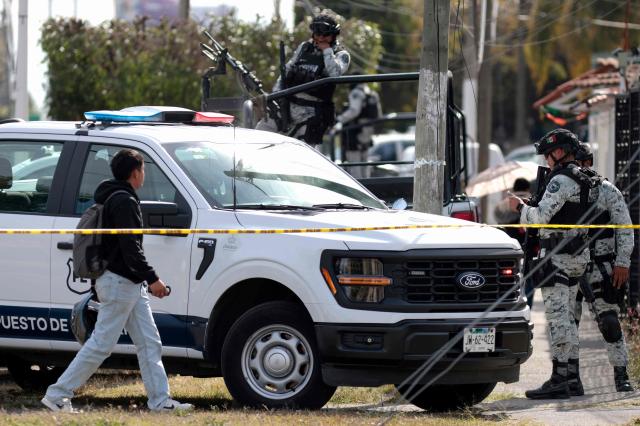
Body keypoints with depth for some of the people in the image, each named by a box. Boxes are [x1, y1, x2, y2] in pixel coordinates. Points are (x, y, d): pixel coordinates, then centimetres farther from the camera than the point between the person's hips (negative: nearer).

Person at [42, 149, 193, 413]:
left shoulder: (113, 199, 17)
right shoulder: (124, 201, -15)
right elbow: (130, 246, -22)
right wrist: (152, 279, -22)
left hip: (131, 284, 11)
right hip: (120, 282, -11)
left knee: (149, 343, 8)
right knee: (101, 344, -8)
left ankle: (160, 400, 7)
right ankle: (57, 394, -4)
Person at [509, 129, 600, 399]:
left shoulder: (562, 180, -15)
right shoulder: (587, 181, 15)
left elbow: (541, 216, -21)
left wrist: (520, 207, -3)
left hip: (557, 256, -10)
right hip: (578, 255, 10)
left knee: (558, 316, -10)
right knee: (567, 316, 15)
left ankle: (559, 379, -13)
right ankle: (570, 374, 18)